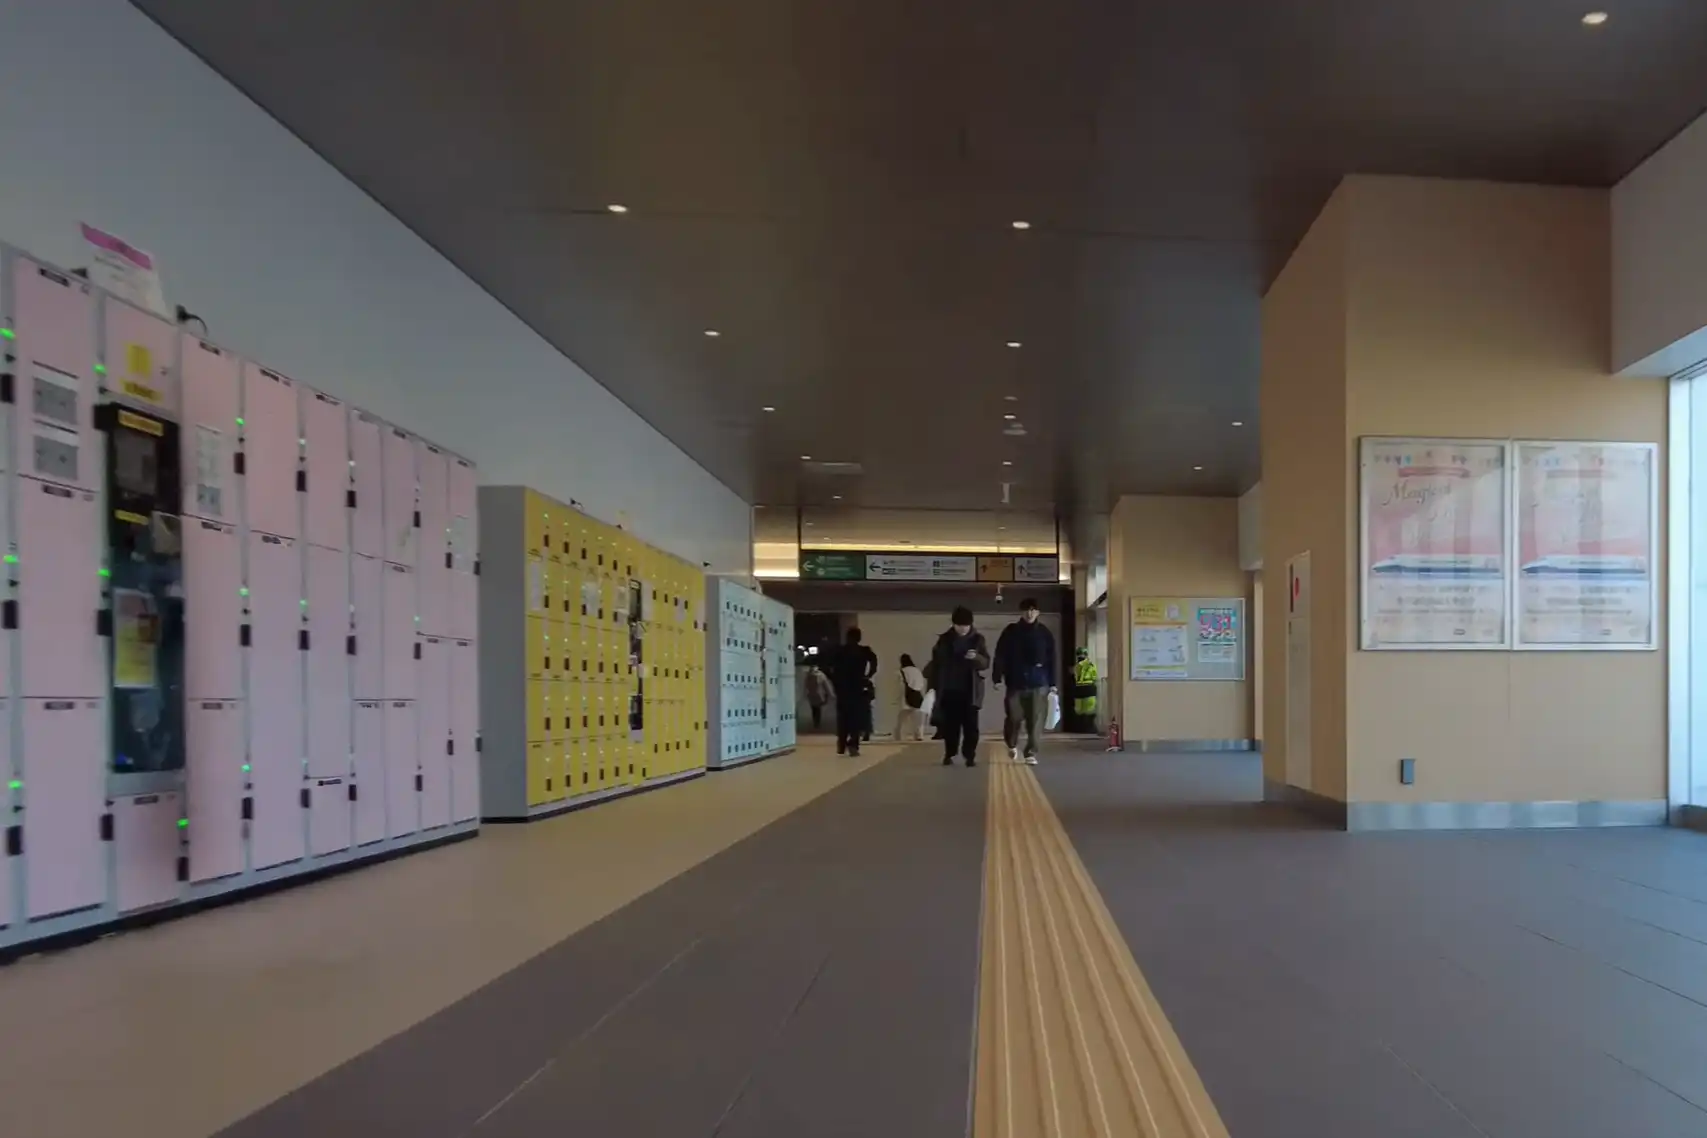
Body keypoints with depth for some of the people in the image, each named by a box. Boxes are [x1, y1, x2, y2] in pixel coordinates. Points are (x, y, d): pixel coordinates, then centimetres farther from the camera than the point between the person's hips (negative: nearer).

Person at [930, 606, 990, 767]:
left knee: (970, 724, -3)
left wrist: (976, 657, -24)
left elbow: (986, 663, -2)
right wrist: (934, 685, 2)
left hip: (970, 690, -1)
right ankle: (949, 755, 14)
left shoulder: (978, 639, 1)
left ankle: (970, 756, 2)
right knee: (950, 724, 4)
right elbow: (936, 663, 6)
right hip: (949, 689, 1)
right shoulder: (944, 639, 2)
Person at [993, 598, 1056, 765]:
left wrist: (1052, 683, 3)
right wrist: (998, 677, -8)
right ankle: (1012, 745, 28)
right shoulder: (1010, 631, 1)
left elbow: (1051, 659, 6)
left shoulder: (1045, 633, 4)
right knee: (1014, 718, 1)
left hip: (1038, 683, 0)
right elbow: (1000, 656, 0)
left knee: (1034, 720, -2)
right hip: (1016, 682, 0)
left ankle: (1031, 753, 6)